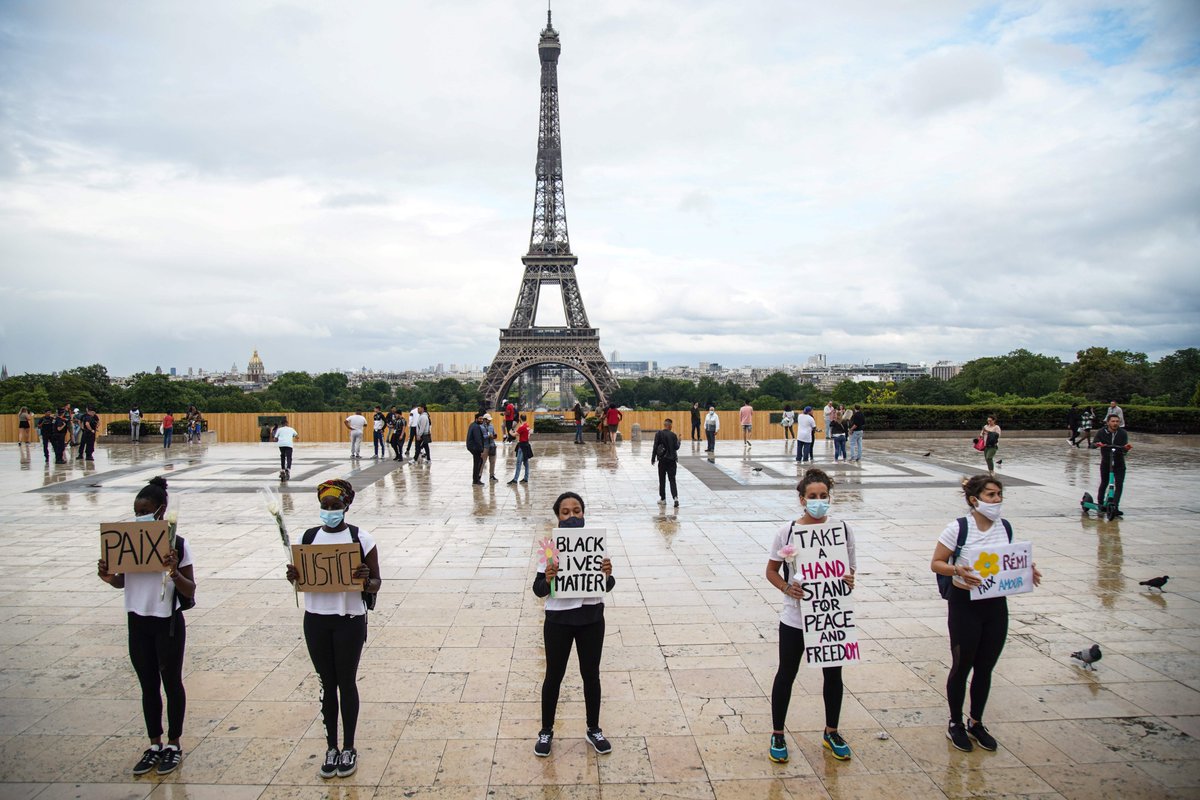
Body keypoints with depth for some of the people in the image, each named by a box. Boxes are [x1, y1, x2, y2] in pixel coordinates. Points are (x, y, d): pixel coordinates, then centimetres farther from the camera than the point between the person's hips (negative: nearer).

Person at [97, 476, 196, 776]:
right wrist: (108, 578, -11)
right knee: (148, 685, 15)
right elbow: (123, 581, 11)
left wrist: (174, 572, -31)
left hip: (168, 624, -4)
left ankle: (174, 745, 26)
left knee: (171, 683, 10)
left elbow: (190, 591, -12)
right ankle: (155, 745, 30)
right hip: (137, 623, 4)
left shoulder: (177, 545, -15)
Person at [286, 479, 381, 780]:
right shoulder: (308, 537, 2)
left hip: (349, 620, -3)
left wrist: (366, 579, -27)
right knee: (327, 684, 13)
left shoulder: (361, 538, -8)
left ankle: (349, 748, 25)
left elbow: (375, 584, -4)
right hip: (316, 620, 3)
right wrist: (293, 576, -13)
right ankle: (331, 747, 27)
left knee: (347, 683, 8)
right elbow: (301, 579, 9)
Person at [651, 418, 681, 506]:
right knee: (672, 479, 3)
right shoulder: (673, 435, -4)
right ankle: (675, 497, -13)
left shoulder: (658, 434, -7)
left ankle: (663, 498, 16)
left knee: (662, 480, 11)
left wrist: (653, 458, 1)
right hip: (672, 460, 1)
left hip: (662, 460, -1)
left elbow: (655, 447, -7)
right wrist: (678, 441, 17)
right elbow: (676, 447, -2)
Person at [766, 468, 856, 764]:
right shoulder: (788, 531, -11)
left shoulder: (842, 529, -6)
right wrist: (787, 588, -20)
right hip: (795, 619, -2)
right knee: (786, 674, 12)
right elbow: (771, 571, -2)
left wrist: (850, 581, -17)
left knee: (833, 674, 18)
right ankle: (777, 735, 30)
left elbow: (850, 567, 5)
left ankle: (831, 732, 40)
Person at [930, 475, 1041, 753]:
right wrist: (956, 570, -30)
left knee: (985, 667, 15)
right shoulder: (958, 528, -16)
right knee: (962, 666, 8)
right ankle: (955, 724, 27)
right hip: (965, 604, -5)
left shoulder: (1005, 527, 1)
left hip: (996, 605, 5)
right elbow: (936, 563, -11)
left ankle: (976, 722, 34)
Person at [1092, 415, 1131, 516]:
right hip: (1106, 463, 0)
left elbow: (1124, 451, -13)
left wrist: (1126, 448, -37)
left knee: (1119, 485, -11)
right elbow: (1092, 445, -16)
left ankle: (1115, 507, -9)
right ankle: (1100, 503, 28)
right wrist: (1097, 444, -40)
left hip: (1119, 463, 0)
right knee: (1104, 484, 7)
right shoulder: (1102, 433, -8)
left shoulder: (1123, 433, -6)